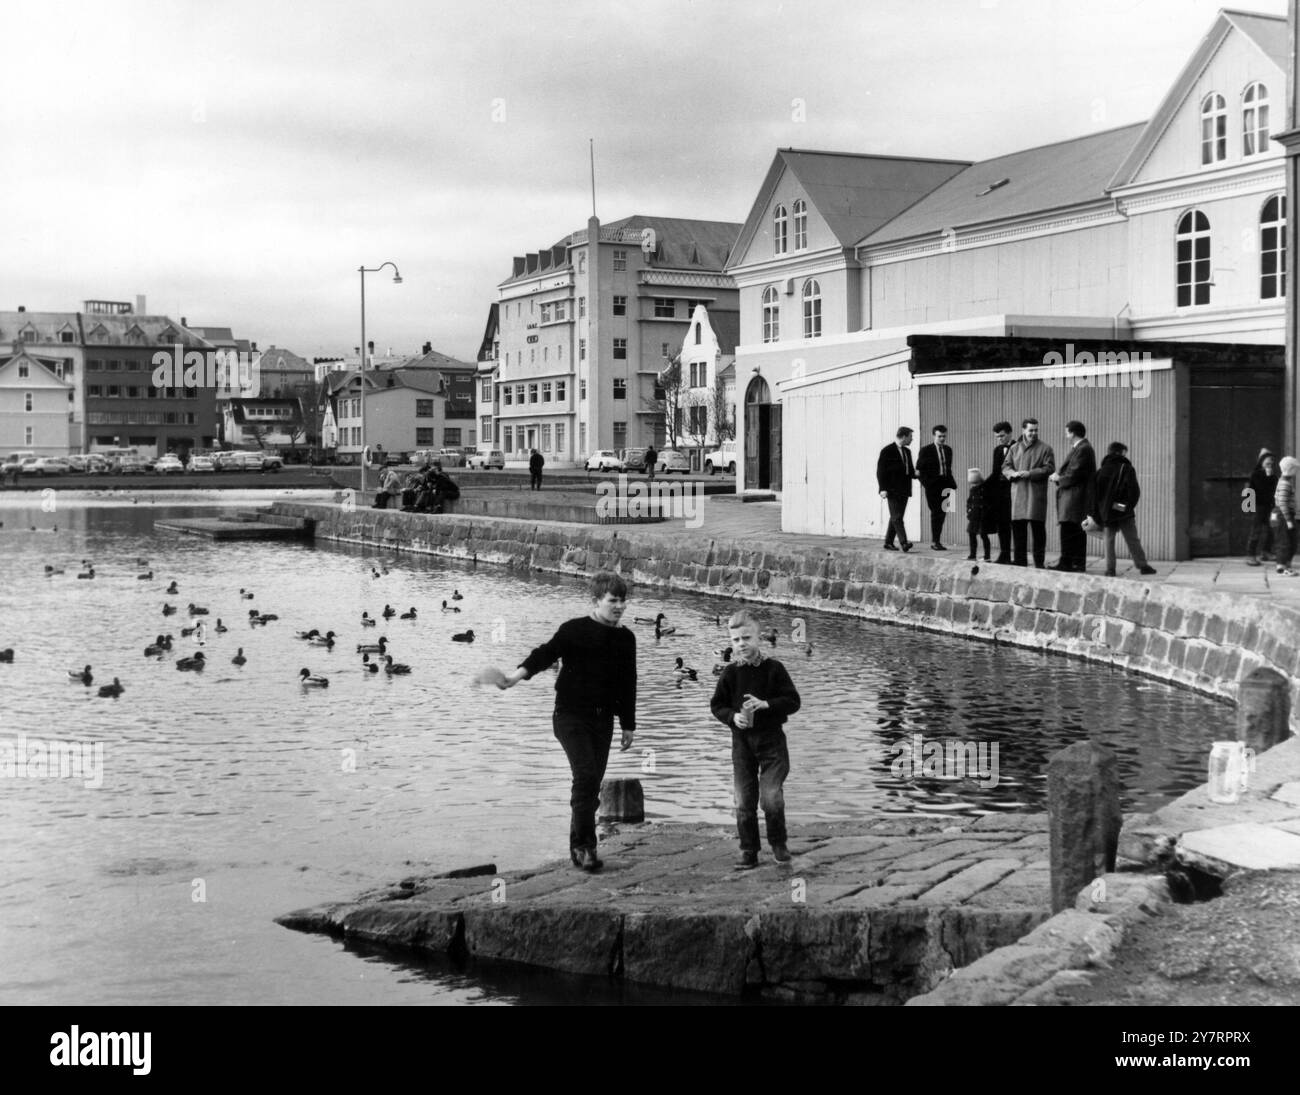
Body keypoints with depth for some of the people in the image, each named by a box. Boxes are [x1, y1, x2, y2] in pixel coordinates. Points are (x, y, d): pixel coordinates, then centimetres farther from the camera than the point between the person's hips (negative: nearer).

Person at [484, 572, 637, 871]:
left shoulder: (625, 638, 10)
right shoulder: (574, 630, -6)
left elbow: (628, 684, 16)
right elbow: (546, 654, -19)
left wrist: (628, 725, 17)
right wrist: (517, 675, -36)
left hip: (603, 719, 5)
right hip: (571, 715, -5)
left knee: (593, 783, 6)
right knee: (586, 774, -19)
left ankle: (581, 845, 17)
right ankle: (582, 845, -12)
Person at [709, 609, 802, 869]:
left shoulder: (774, 669, -4)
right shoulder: (730, 673, 1)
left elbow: (793, 701, -5)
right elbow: (716, 705, 7)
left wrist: (765, 704, -19)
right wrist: (733, 716, -13)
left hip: (771, 739, -2)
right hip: (742, 740, 2)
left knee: (771, 797, -11)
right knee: (744, 801, 3)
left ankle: (778, 844, 11)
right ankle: (748, 850, 16)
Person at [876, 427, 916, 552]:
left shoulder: (907, 451, 16)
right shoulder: (887, 451, -7)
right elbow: (880, 471, -8)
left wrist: (915, 473, 0)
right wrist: (883, 489, -16)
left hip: (904, 490, 7)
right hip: (892, 490, -7)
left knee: (895, 517, 9)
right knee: (897, 517, -13)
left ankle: (889, 542, 15)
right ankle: (903, 543, -22)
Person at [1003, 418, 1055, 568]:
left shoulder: (1045, 448, 3)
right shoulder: (1014, 448, 15)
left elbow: (1049, 468, -5)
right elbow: (1005, 467, 12)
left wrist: (1030, 473, -15)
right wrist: (1013, 473, -10)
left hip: (1036, 493, -3)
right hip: (1017, 493, 4)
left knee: (1038, 528, -3)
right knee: (1017, 527, 5)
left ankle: (1039, 562, 4)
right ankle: (1020, 561, 13)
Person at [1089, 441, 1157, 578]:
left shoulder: (1101, 471, 8)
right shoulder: (1126, 469, -4)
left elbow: (1093, 493, 6)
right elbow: (1134, 490, -12)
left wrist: (1092, 513, 8)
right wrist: (1130, 505, -1)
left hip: (1106, 513, 3)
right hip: (1124, 514, -3)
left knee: (1109, 541, 7)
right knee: (1132, 540, 4)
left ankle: (1110, 569, 1)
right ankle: (1142, 565, 6)